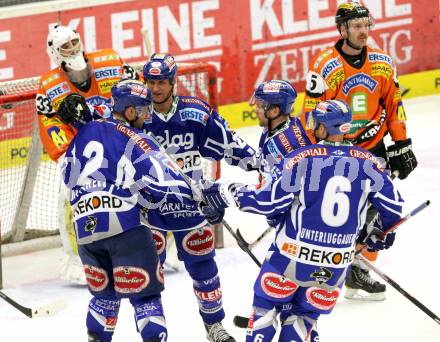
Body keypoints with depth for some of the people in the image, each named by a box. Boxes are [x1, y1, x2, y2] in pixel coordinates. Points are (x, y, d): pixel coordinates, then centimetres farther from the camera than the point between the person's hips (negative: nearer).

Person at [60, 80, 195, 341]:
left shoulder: (84, 131, 14)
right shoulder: (136, 142, -2)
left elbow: (68, 175, 24)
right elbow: (168, 184, -10)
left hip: (85, 230, 6)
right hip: (126, 228, -6)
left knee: (104, 294, 23)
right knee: (145, 295, 0)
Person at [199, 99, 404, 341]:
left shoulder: (301, 158, -11)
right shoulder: (368, 163, -2)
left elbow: (269, 201, -12)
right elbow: (392, 205, 2)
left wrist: (227, 193, 0)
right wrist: (382, 231, 23)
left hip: (292, 255, -3)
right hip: (337, 264, 3)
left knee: (266, 308, 17)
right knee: (302, 319, 21)